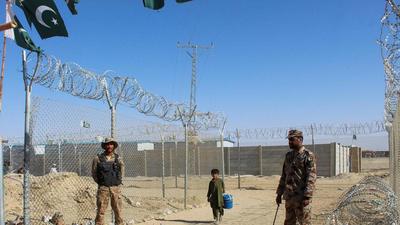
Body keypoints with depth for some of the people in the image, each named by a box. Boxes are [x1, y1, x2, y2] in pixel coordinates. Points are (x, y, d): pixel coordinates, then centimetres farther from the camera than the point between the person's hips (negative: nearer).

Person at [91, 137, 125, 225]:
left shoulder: (118, 158, 4)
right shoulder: (98, 158, -2)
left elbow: (122, 169, 19)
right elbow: (94, 173, 7)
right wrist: (100, 182, 6)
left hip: (116, 187, 2)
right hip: (103, 188, -2)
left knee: (118, 209, 5)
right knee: (101, 210, -1)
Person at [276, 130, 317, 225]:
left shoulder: (308, 155, -8)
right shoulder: (288, 155, 14)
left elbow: (311, 177, -15)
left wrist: (307, 196, -22)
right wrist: (279, 193, 15)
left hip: (301, 197, -7)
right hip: (289, 197, 7)